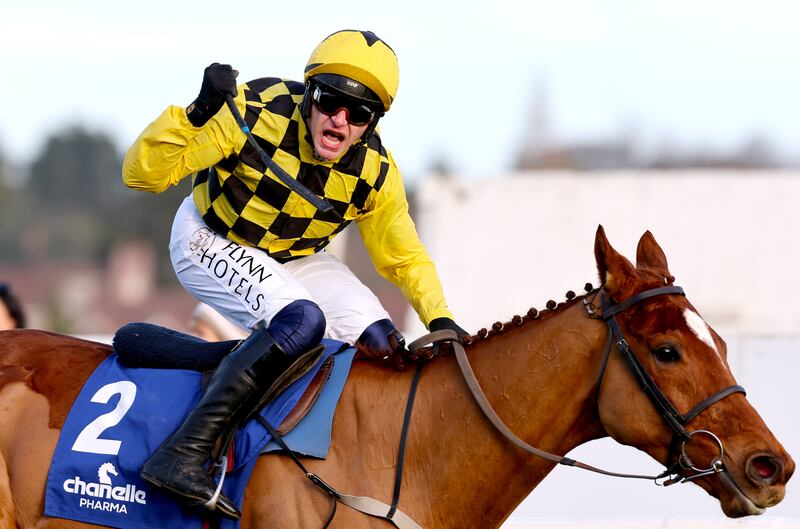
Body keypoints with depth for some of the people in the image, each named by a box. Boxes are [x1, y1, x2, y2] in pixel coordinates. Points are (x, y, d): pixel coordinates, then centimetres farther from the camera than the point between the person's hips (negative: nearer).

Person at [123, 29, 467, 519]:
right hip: (210, 241, -5)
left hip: (296, 259, 5)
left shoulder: (377, 173, -17)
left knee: (380, 343, -11)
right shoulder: (255, 112, -29)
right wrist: (196, 116, -42)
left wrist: (439, 318, -14)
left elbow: (404, 257, 1)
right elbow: (142, 174, -26)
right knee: (301, 321, -32)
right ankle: (184, 454, -36)